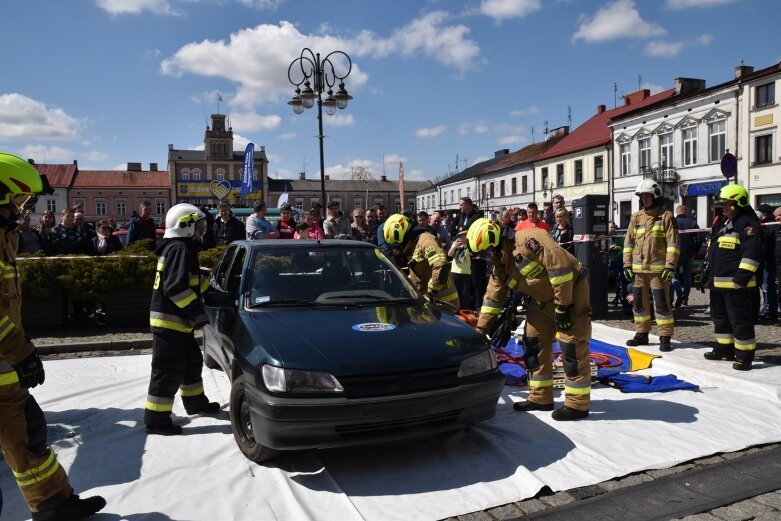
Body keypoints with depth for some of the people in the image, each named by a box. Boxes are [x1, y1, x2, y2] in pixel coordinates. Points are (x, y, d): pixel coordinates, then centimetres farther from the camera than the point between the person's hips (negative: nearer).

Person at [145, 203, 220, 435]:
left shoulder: (179, 248, 16)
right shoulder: (179, 249, -17)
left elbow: (192, 282, 24)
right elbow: (176, 288, -25)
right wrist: (197, 311, -22)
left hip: (177, 322, 11)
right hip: (169, 321, -11)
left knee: (192, 362, 22)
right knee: (168, 372, -4)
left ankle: (195, 402, 37)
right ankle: (156, 419, 4)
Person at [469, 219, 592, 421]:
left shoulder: (528, 240, -25)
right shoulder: (499, 266, 3)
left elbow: (559, 265, -29)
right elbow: (492, 299, 10)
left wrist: (562, 306, -25)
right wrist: (480, 331, 11)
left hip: (571, 290, -9)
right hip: (544, 300, 9)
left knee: (572, 349, -7)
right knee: (533, 346, 8)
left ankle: (578, 404, 4)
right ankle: (541, 398, 19)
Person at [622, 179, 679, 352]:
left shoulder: (666, 216, -3)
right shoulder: (636, 217, 11)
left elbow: (673, 243, -8)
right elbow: (629, 242, 12)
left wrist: (670, 266, -14)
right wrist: (627, 265, 6)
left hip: (658, 269, -5)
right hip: (638, 268, 5)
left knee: (662, 303, -3)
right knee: (639, 302, 11)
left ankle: (665, 338, 5)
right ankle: (641, 334, 23)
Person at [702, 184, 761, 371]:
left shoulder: (748, 223, -12)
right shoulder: (722, 223, 18)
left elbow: (752, 253, -20)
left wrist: (742, 277, -24)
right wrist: (708, 274, 23)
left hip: (735, 283, -10)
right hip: (717, 282, 10)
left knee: (740, 320, -4)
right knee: (720, 317, 18)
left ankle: (745, 356, 4)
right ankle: (724, 349, 31)